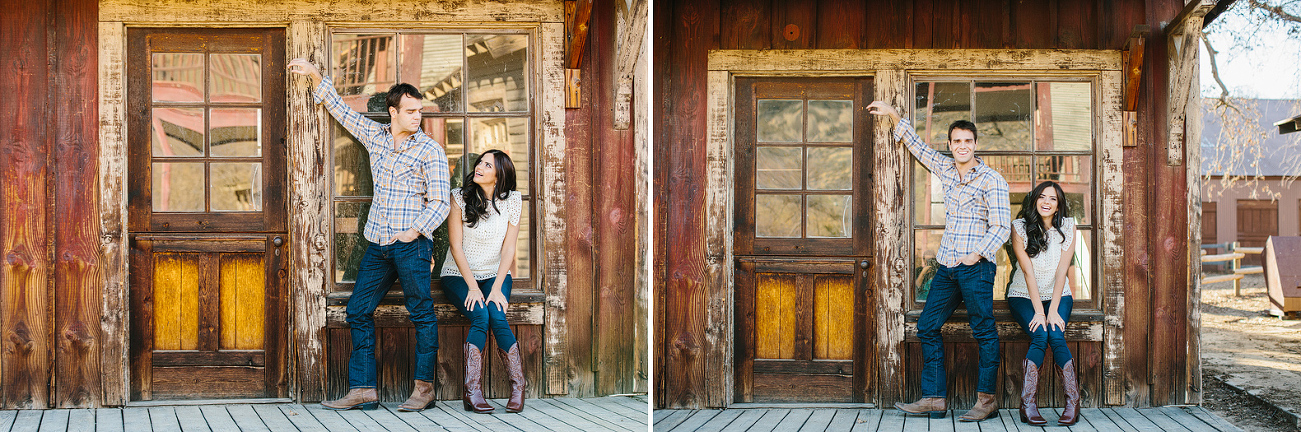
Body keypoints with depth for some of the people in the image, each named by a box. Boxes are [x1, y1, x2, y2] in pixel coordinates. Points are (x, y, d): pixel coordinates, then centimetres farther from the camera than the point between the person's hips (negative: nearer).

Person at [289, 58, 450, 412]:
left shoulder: (430, 151, -4)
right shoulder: (374, 135, 11)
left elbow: (440, 202, -6)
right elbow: (340, 109, 22)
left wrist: (414, 231, -16)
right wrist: (314, 75, 18)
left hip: (412, 244, -6)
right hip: (378, 244, 6)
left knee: (421, 313, -1)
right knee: (358, 310, 4)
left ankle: (424, 388, 7)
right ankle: (363, 390, 8)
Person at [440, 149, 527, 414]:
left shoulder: (512, 201, -3)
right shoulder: (460, 197, -7)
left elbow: (508, 249, -5)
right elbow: (456, 246, -9)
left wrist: (496, 288, -16)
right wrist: (473, 288, -17)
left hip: (495, 275, 1)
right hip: (458, 275, -1)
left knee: (497, 316, -28)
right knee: (480, 316, -29)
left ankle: (518, 387, -19)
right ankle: (473, 391, -29)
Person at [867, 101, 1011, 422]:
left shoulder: (991, 180, -6)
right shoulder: (947, 169, 13)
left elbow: (1001, 227, -10)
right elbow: (919, 147, 27)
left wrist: (976, 254, -19)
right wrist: (893, 115, 29)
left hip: (976, 266, -7)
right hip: (947, 266, 7)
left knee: (984, 332, -3)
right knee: (927, 327, 6)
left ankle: (987, 400, 1)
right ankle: (934, 399, 9)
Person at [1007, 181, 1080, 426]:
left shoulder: (1068, 226, -5)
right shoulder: (1020, 227, -10)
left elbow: (1061, 271, -11)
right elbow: (1028, 272, -15)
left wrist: (1053, 310, -19)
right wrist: (1039, 312, -21)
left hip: (1058, 295, 1)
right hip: (1024, 295, -1)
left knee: (1056, 336, -26)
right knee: (1040, 336, -27)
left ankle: (1073, 403, -24)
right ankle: (1028, 405, -29)